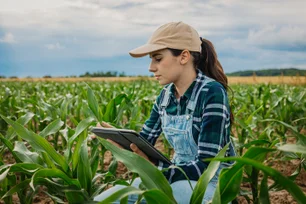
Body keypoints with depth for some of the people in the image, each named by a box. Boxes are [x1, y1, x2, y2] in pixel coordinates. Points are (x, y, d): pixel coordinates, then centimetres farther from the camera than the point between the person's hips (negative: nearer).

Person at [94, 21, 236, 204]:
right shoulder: (166, 95, 3)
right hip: (178, 176, 7)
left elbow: (205, 168, -22)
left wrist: (151, 167, -31)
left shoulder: (212, 93, -19)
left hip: (211, 184, -6)